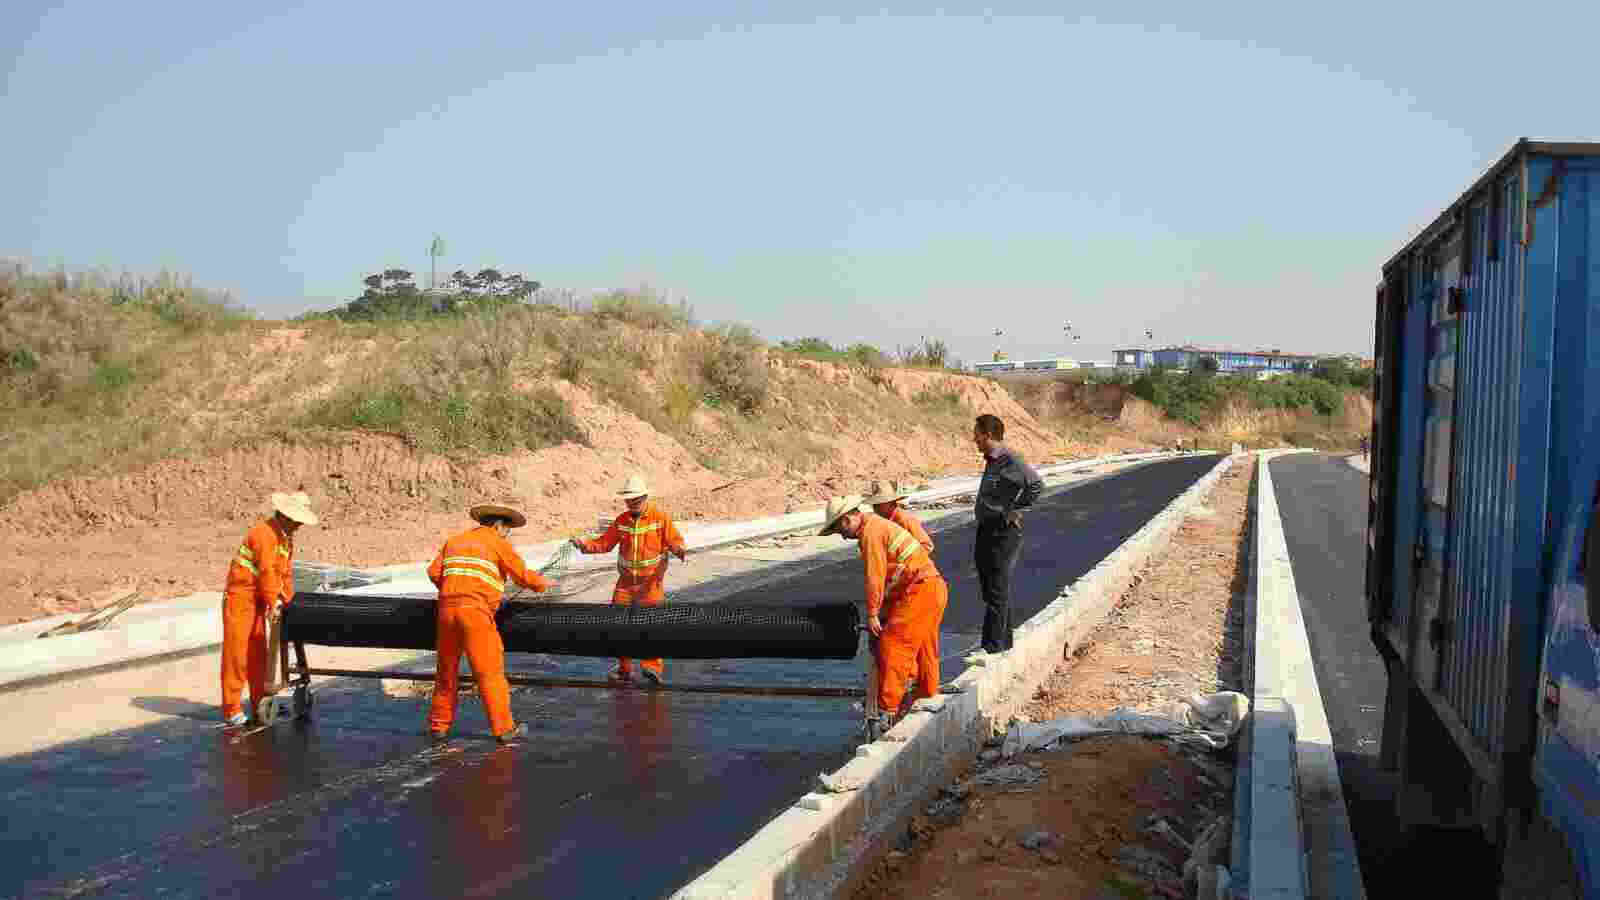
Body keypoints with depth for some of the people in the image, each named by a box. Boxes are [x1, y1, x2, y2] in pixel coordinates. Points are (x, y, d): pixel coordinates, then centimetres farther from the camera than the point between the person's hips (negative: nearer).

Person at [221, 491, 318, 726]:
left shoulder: (287, 537, 11)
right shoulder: (264, 533, -19)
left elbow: (287, 572, 13)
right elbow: (266, 571, -19)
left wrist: (286, 601, 8)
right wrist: (273, 601, -15)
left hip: (258, 601, 9)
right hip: (240, 597, -9)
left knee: (258, 654, 13)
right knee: (236, 653, -7)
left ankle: (259, 705, 20)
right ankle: (231, 711, -3)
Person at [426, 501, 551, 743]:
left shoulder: (455, 541, 21)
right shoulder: (496, 542, 5)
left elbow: (434, 572, 12)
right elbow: (523, 575, 4)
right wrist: (543, 584, 22)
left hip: (447, 608, 6)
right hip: (476, 611, -6)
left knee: (447, 669, 16)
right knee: (490, 671, -2)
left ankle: (439, 725, 22)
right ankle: (504, 728, 0)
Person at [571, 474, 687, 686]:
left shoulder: (660, 517, -5)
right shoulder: (621, 520, 6)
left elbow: (675, 540, -8)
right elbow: (605, 543, 7)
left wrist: (678, 549, -30)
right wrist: (585, 545, -8)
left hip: (651, 579, -4)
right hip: (626, 579, 4)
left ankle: (652, 666, -8)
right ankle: (623, 668, 13)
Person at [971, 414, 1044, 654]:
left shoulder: (1009, 460, -17)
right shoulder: (991, 460, 12)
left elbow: (1036, 485, -28)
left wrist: (1013, 510, -21)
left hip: (1004, 533, -10)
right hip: (987, 530, 10)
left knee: (997, 592, -6)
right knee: (989, 590, 16)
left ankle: (993, 647, -2)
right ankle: (1003, 642, 27)